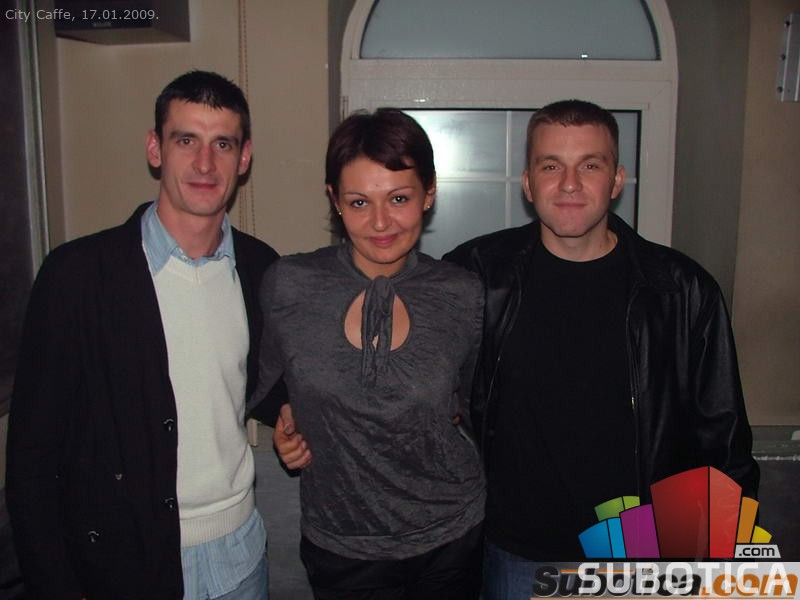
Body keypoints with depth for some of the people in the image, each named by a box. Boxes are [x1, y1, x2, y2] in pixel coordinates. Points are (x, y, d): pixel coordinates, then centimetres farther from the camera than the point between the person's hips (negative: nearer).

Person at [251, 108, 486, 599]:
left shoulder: (464, 297, -10)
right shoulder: (288, 286, -12)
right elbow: (262, 383, 7)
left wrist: (435, 427, -7)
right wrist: (286, 419, -8)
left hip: (450, 538, 1)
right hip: (338, 544, 0)